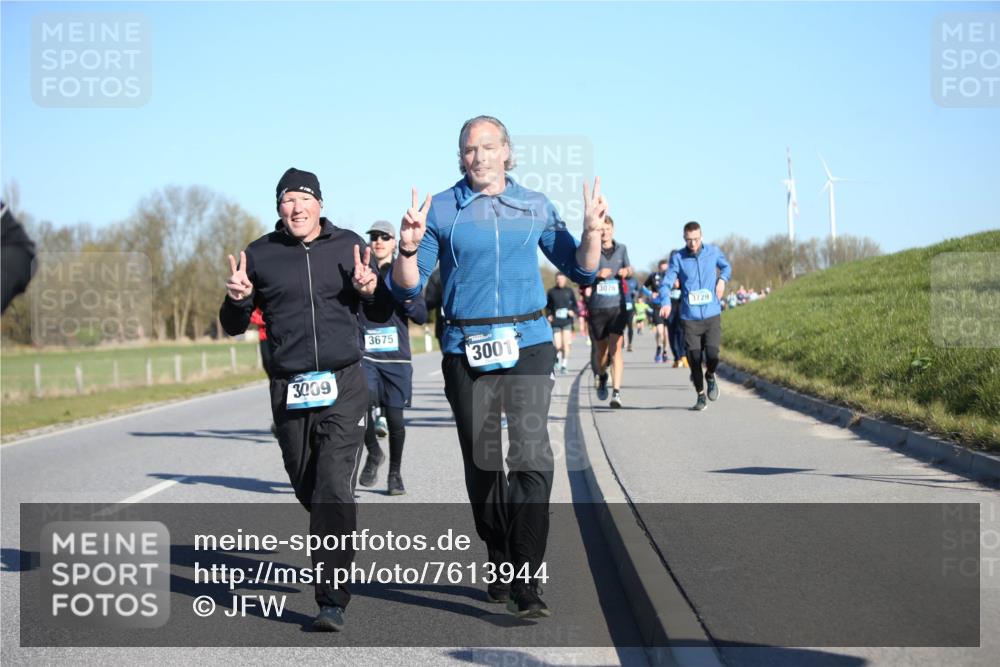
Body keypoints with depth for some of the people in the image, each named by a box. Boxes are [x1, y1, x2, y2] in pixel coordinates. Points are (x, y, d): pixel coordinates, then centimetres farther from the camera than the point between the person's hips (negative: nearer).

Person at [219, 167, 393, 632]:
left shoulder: (349, 245, 7)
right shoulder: (260, 255, 6)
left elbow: (382, 315, 13)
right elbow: (233, 327, 12)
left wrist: (371, 290, -9)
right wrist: (237, 299, -10)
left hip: (344, 385, -2)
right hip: (289, 390, 2)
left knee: (334, 489, -13)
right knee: (308, 490, 12)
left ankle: (332, 600, -14)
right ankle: (338, 554, 42)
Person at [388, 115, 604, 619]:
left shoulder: (535, 206, 8)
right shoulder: (440, 210, 3)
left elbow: (580, 271, 14)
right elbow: (406, 288, 1)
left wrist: (592, 232, -4)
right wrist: (408, 249, -18)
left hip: (528, 344, 0)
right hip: (466, 350, 0)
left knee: (531, 457, -15)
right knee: (482, 464, 9)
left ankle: (526, 581, -14)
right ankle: (500, 565, 27)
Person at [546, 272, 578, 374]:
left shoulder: (569, 291, 5)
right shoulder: (551, 292, 4)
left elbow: (575, 304, 12)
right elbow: (547, 306, 12)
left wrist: (573, 311, -7)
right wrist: (549, 315, -4)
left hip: (567, 321, 0)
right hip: (556, 322, 0)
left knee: (566, 344, -8)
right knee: (558, 346, -5)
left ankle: (564, 365, 5)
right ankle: (558, 358, 29)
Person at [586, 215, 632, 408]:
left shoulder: (621, 249, 9)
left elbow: (628, 269, 23)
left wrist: (627, 271, -1)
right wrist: (597, 274, -19)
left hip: (617, 306, 1)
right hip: (596, 307, 0)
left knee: (616, 348, -13)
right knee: (601, 350, 10)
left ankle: (616, 392, -18)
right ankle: (601, 376, 42)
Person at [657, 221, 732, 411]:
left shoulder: (713, 251, 3)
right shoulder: (678, 258, -3)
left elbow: (726, 266, 22)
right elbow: (666, 282, -9)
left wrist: (722, 280, 1)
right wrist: (665, 302, -28)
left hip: (712, 316, 0)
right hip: (690, 317, 0)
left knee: (712, 355, -13)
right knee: (694, 359, 0)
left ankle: (710, 376, 21)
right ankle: (701, 396, 20)